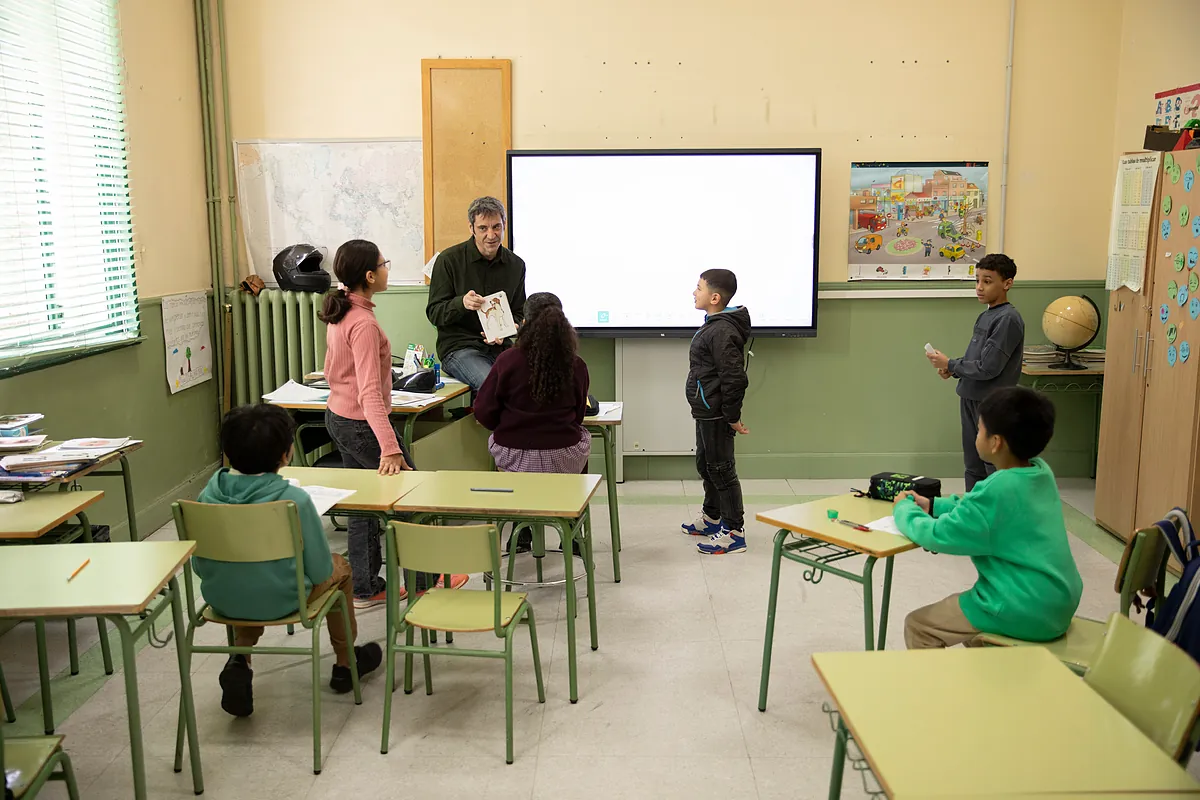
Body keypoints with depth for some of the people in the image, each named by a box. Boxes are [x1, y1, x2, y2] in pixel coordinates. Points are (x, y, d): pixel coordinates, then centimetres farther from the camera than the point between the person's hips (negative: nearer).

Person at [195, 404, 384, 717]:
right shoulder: (294, 500, -23)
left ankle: (240, 660, 16)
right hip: (279, 601, -4)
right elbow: (319, 571, -15)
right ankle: (346, 664, 38)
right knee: (340, 566, 24)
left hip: (221, 598, 4)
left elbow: (199, 565, 1)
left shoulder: (209, 495, -11)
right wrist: (328, 568, 8)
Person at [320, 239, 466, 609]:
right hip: (363, 425, -9)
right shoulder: (364, 324, -25)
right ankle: (425, 580, 19)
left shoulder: (338, 313, 3)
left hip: (338, 417, 9)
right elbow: (369, 391, -32)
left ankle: (366, 589, 24)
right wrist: (389, 449, -37)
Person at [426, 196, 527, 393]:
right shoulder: (449, 260, -2)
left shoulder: (516, 264, 11)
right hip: (459, 348, -4)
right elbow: (433, 313, -2)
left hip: (499, 347, 4)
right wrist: (461, 303, -23)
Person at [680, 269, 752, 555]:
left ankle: (734, 532, 6)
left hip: (715, 415, -11)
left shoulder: (722, 332, -23)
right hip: (707, 412, 11)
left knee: (720, 468, -3)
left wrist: (733, 416, -20)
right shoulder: (714, 326, 11)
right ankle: (712, 518, 39)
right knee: (705, 464, 22)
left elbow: (734, 377, -26)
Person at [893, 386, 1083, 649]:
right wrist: (933, 505, 13)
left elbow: (938, 536, -17)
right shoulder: (1041, 472, 3)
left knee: (917, 626, 4)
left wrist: (905, 509, 1)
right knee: (963, 604, 33)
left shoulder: (998, 489, -23)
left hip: (1026, 614, -9)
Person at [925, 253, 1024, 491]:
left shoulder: (1008, 319, -17)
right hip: (971, 400, 9)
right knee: (973, 467, 17)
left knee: (997, 471, -2)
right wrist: (953, 370, 0)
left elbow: (988, 367, -21)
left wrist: (950, 364, -9)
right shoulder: (985, 316, 11)